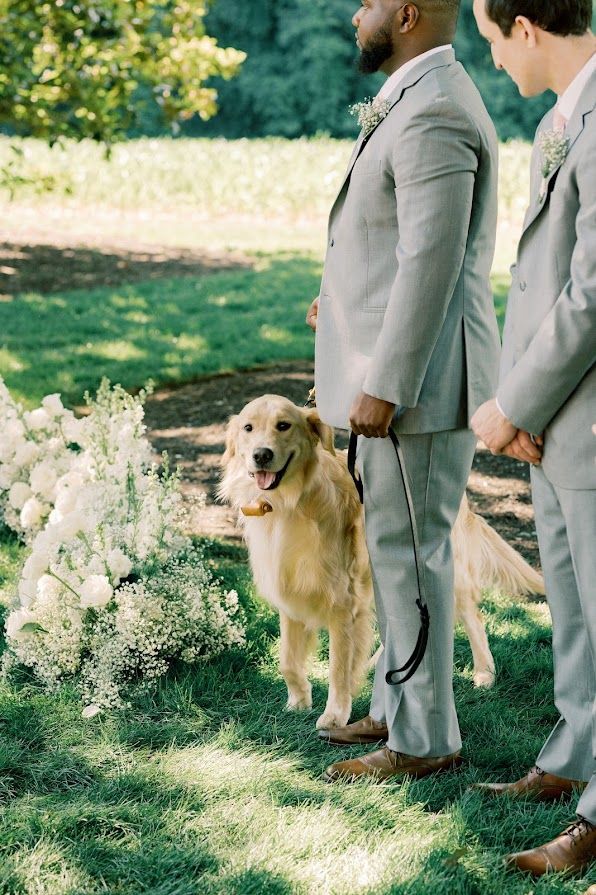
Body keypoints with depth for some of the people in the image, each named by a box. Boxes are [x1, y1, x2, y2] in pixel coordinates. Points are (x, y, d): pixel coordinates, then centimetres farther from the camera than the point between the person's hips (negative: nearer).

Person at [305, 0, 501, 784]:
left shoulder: (433, 114, -19)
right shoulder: (420, 101, 14)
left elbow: (433, 261, -24)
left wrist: (383, 387, -24)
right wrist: (347, 294, 29)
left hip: (417, 377, -11)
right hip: (400, 373, 11)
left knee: (408, 551, -3)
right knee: (397, 545, 17)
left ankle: (424, 740, 7)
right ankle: (398, 708, 28)